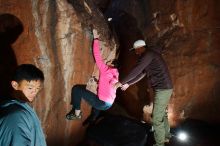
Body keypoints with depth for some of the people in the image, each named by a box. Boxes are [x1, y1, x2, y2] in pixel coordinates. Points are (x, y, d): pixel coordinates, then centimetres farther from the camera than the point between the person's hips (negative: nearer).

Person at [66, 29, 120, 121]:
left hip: (102, 103, -9)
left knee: (77, 89, -6)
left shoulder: (105, 70, -6)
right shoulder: (115, 75, 14)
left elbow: (97, 56, -6)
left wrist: (96, 38, -1)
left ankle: (77, 113, 0)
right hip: (108, 105, 9)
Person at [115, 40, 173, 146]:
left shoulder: (148, 54, -13)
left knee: (157, 119, -4)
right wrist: (128, 84, 26)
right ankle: (166, 136, 38)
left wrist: (121, 82, -14)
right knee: (162, 114, 24)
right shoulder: (150, 57, 19)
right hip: (164, 88, 11)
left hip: (162, 89, -11)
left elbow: (136, 71, -20)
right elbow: (141, 74, 25)